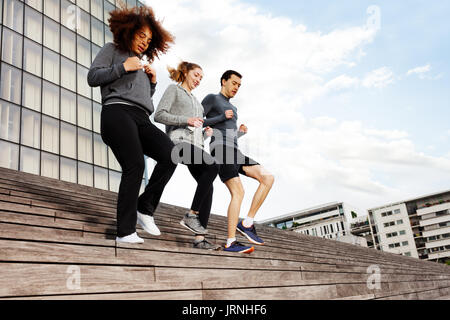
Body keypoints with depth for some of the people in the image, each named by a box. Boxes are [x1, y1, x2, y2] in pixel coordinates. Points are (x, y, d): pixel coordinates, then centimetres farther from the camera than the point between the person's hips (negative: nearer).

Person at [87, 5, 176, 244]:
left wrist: (152, 82, 18)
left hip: (141, 119, 6)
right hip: (117, 112, -6)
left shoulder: (142, 65, 36)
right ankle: (125, 231, -20)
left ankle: (145, 207, -11)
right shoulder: (112, 50, 20)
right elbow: (93, 77, 7)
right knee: (135, 166, -23)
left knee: (169, 154, -20)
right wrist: (123, 67, -1)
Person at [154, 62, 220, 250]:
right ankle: (191, 215, -27)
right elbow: (159, 115, -4)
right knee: (212, 166, -30)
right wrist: (186, 120, -14)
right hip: (179, 141, -7)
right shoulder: (174, 90, 12)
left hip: (195, 145, 8)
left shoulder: (195, 101, 34)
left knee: (207, 187, -9)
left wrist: (206, 133, 10)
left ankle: (200, 238, -12)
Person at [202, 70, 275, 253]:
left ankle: (247, 223, -13)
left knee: (268, 178, -9)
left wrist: (241, 132, 9)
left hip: (234, 153, 8)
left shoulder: (233, 109, 32)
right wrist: (222, 117, -10)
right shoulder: (211, 98, 10)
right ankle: (231, 242, -22)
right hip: (220, 150, -8)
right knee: (238, 193, -21)